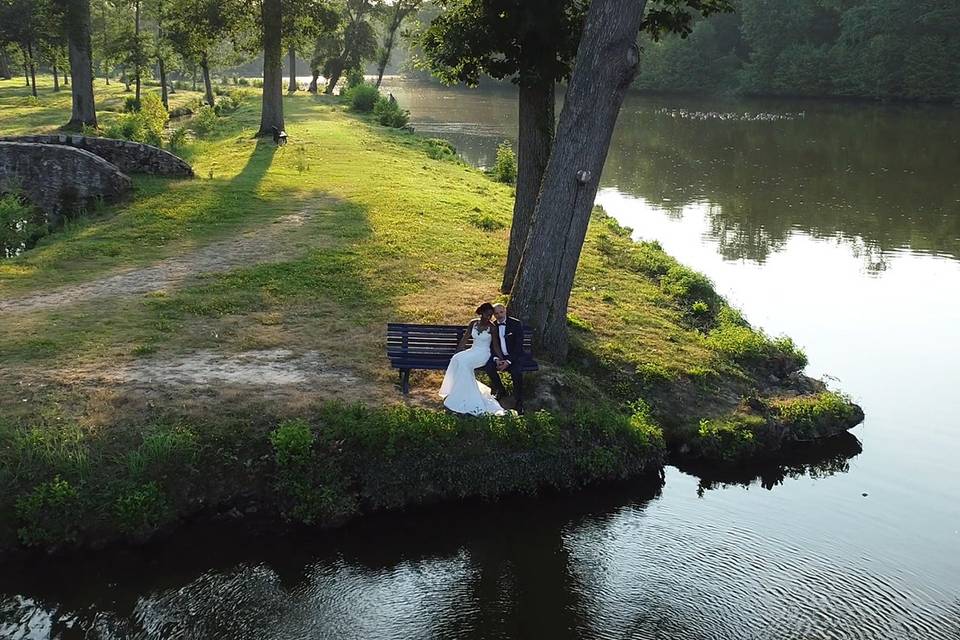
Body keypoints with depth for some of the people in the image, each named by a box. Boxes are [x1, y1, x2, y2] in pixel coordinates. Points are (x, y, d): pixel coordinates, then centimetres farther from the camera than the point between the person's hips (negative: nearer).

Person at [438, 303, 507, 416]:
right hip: (472, 350, 5)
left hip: (484, 353, -5)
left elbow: (495, 345, -4)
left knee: (464, 362, -31)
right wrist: (457, 352, 1)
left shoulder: (492, 327, -4)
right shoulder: (473, 323, 7)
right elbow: (464, 338, 9)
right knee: (456, 360, -27)